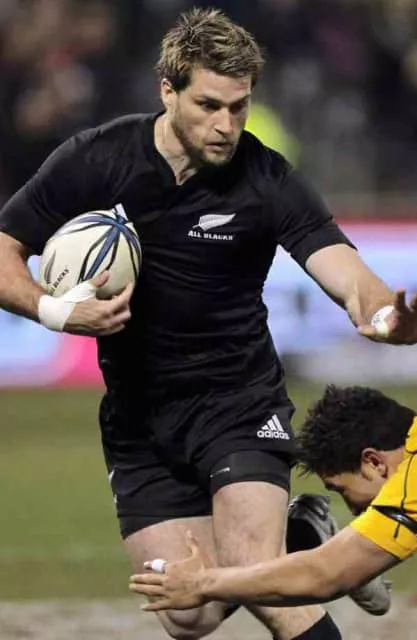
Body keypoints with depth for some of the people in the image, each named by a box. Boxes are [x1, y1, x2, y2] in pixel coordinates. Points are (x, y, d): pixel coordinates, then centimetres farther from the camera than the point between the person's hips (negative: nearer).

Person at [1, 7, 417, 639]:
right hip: (137, 416, 3)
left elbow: (350, 279, -23)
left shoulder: (268, 181, -13)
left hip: (240, 400, -2)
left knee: (254, 579, -26)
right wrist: (53, 310, -23)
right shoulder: (94, 161, -9)